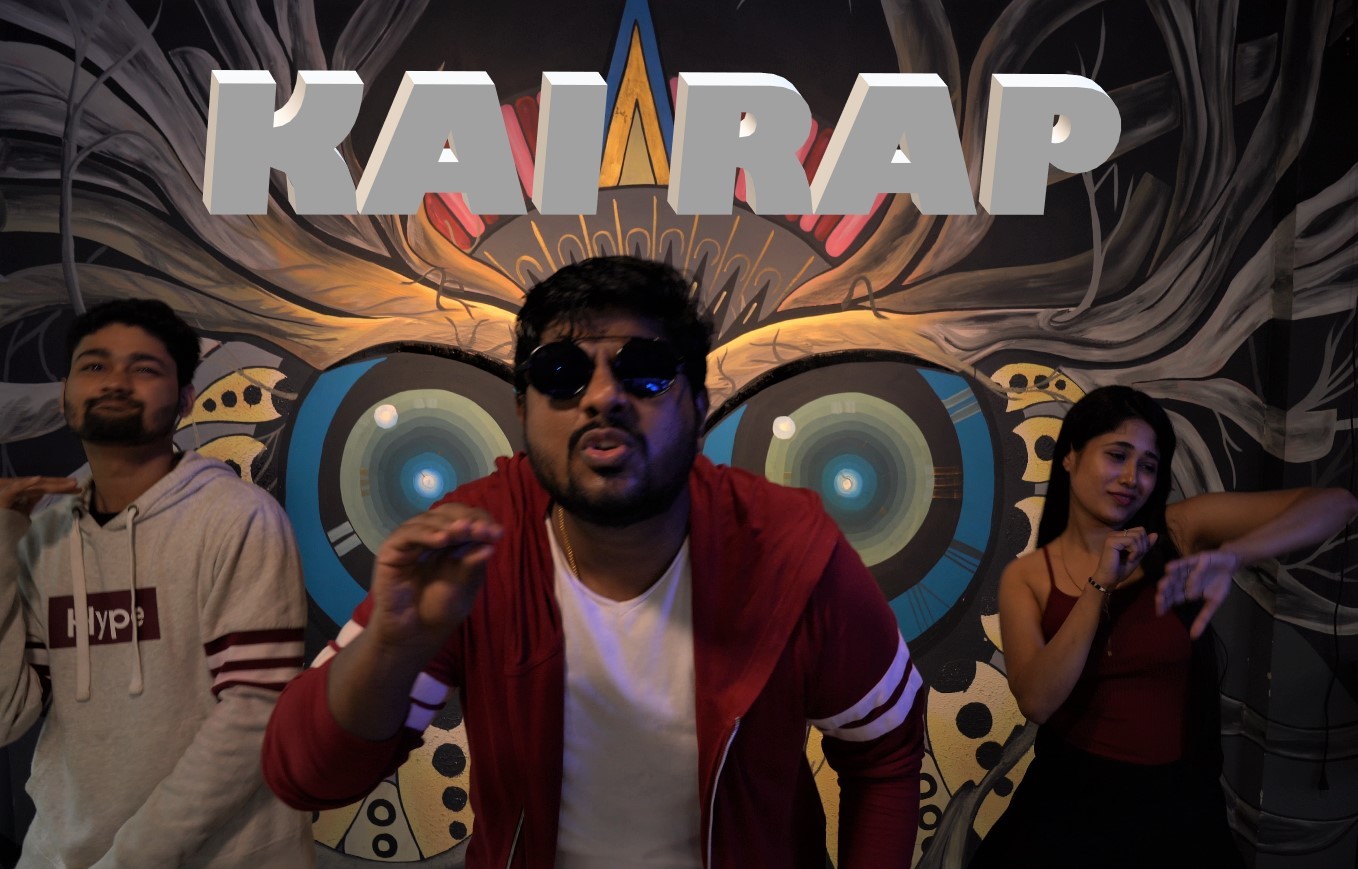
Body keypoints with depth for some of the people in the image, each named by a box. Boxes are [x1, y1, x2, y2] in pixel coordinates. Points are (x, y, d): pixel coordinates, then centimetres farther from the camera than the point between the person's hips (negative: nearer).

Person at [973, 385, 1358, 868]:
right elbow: (1036, 702, -18)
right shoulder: (1026, 577, -6)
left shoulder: (1181, 531, -8)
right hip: (1071, 801, 0)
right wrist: (1100, 586, -23)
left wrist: (1229, 556, -34)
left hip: (1179, 806, 0)